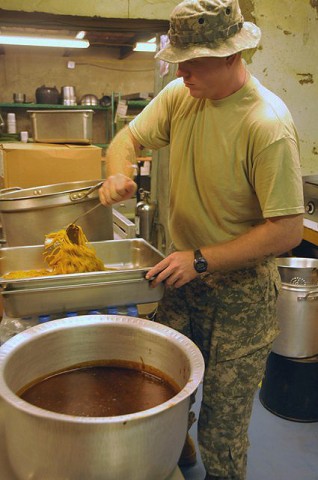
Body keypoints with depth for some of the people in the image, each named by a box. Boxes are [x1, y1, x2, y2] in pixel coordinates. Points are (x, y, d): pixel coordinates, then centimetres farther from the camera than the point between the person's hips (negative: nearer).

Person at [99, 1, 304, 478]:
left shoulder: (269, 124, -23)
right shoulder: (180, 94, -3)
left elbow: (286, 231, -22)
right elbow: (129, 137, 8)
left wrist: (201, 260, -22)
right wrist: (119, 172, -16)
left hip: (240, 289, -5)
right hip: (183, 274, 6)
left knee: (223, 424, 9)